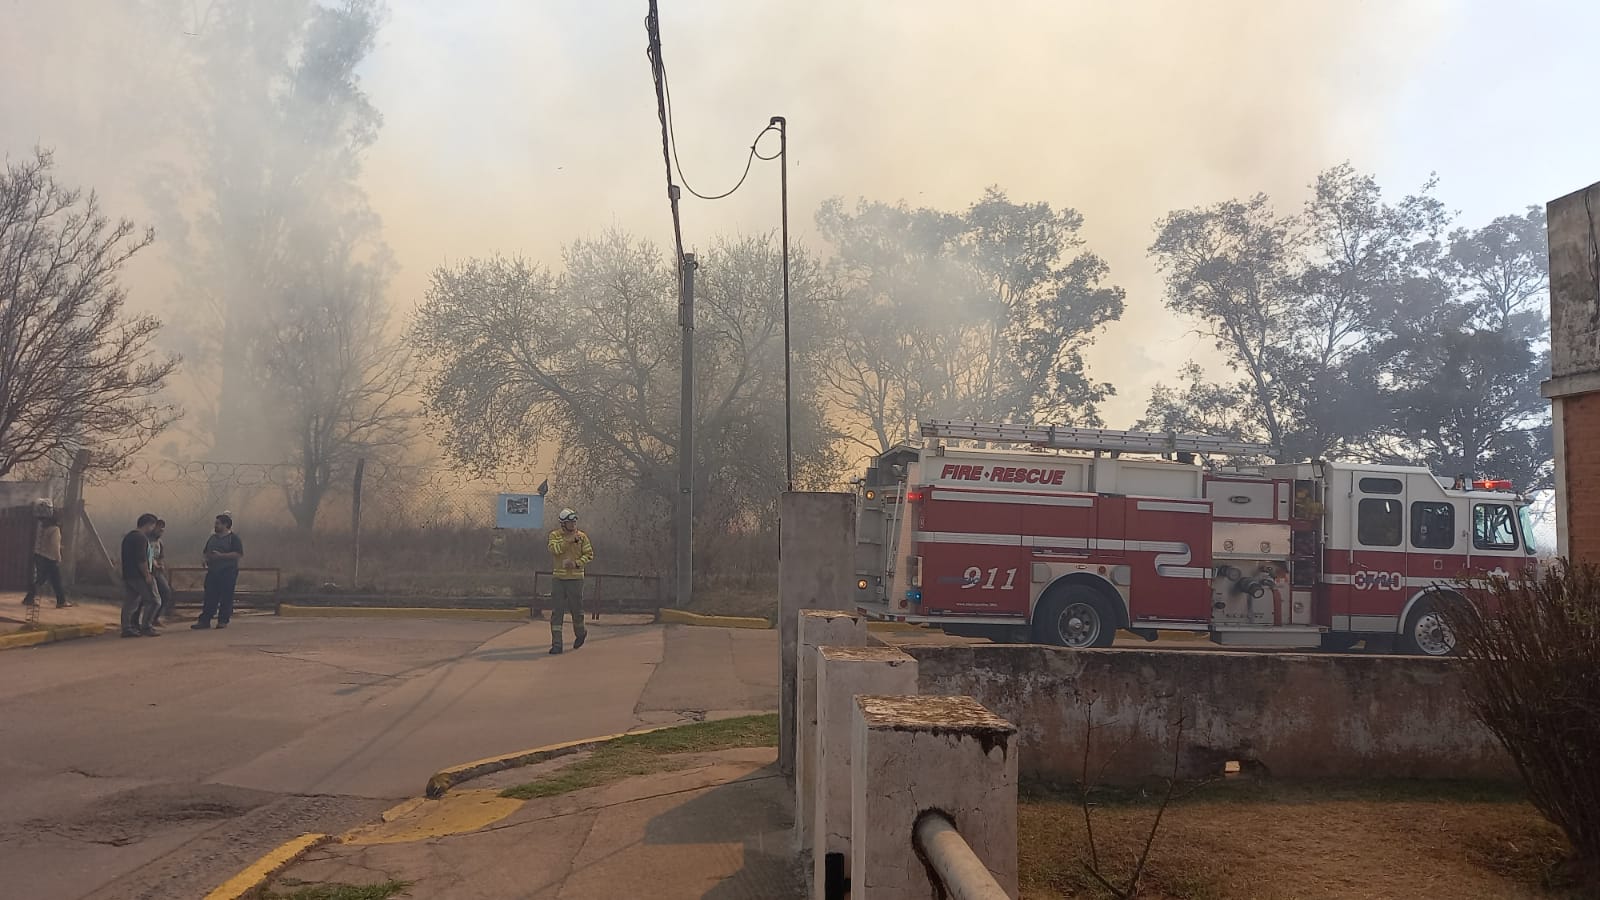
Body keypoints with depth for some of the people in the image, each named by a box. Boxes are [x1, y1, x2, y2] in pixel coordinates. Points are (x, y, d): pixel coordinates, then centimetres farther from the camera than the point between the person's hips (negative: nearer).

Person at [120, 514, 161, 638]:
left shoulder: (128, 536, 19)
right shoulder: (141, 538, -14)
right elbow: (141, 559, -22)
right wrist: (147, 575, -19)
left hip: (127, 575, 10)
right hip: (139, 575, -10)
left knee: (130, 603, 9)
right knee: (152, 600, -4)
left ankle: (126, 628, 8)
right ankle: (146, 626, -5)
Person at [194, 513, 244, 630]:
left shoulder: (233, 538, -3)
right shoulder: (212, 538, 17)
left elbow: (239, 554, -14)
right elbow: (206, 552, 28)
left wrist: (221, 556, -19)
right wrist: (207, 558, 4)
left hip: (228, 572, -5)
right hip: (213, 571, 6)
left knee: (226, 598, -3)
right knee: (210, 597, 1)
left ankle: (223, 621, 4)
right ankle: (204, 621, 1)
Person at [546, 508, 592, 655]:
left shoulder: (582, 536, 3)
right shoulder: (555, 535, 2)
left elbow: (589, 555, -1)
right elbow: (554, 549, -16)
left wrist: (576, 563, -16)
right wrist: (569, 540, -18)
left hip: (575, 578, 0)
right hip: (558, 578, 1)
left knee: (576, 609, 6)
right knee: (556, 611, -2)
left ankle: (580, 633, 35)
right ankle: (556, 644, 1)